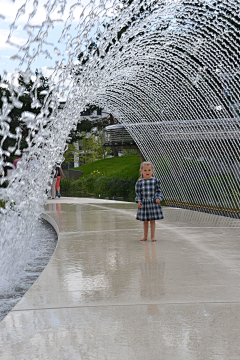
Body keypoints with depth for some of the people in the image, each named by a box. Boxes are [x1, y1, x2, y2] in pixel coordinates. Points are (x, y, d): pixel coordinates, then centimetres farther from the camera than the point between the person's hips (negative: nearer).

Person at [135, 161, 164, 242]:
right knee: (145, 221, 9)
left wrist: (158, 198, -11)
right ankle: (145, 236, 19)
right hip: (144, 203, 1)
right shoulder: (139, 182, 1)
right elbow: (138, 193, 5)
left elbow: (159, 191, 4)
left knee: (152, 220, 4)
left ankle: (153, 236, 12)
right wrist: (138, 200, -7)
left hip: (153, 202, -1)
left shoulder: (155, 181, 1)